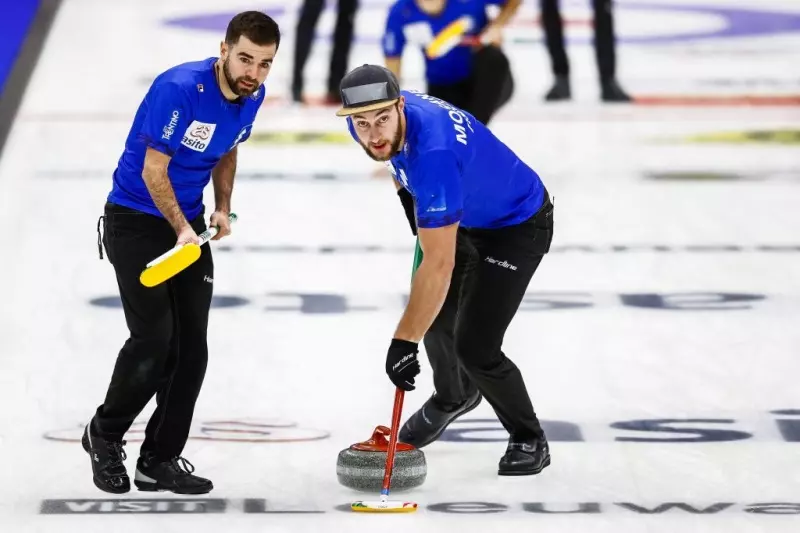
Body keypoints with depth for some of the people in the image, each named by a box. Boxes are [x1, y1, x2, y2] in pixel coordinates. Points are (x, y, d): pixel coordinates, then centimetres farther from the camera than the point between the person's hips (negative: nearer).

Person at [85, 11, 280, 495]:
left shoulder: (253, 95, -3)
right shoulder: (180, 88, -26)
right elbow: (153, 171, -21)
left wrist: (223, 209, 4)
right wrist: (181, 230, -24)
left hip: (189, 222, 7)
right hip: (135, 220, -7)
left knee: (191, 346, 2)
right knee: (154, 339, -13)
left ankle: (160, 460, 10)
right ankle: (105, 436, 10)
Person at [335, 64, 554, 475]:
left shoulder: (434, 154, -43)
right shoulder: (371, 124, -18)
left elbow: (439, 265, -43)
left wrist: (404, 342, -42)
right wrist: (408, 193, 6)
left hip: (518, 225, -8)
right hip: (464, 216, 8)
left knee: (474, 346, -13)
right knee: (436, 317, 18)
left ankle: (529, 441, 11)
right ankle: (453, 397, 50)